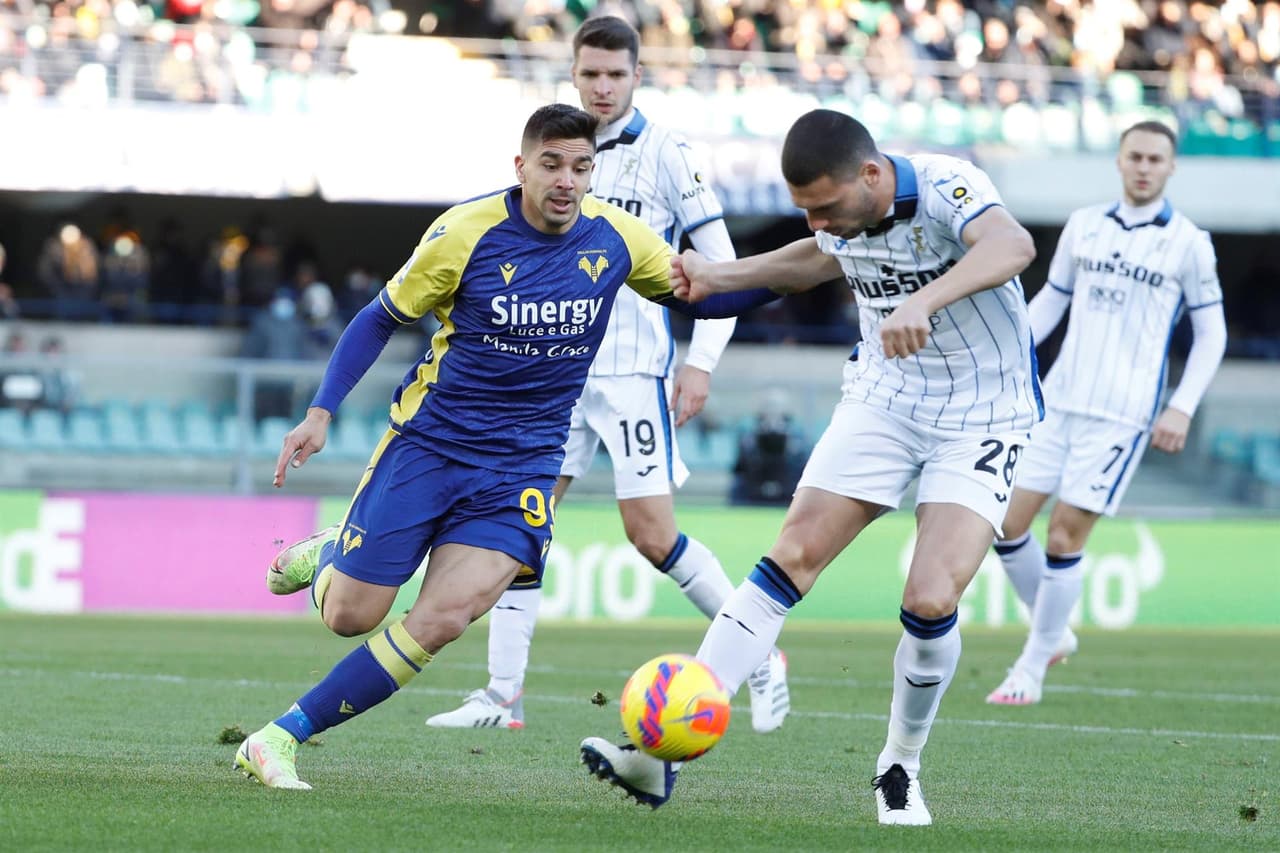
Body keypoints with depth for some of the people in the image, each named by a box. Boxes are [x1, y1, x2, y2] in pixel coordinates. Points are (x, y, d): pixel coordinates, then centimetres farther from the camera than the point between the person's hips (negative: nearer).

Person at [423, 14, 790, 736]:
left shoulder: (666, 155, -6)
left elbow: (722, 263, -5)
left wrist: (702, 363, -13)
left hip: (635, 370, -5)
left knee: (652, 534, -10)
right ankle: (503, 696, 1)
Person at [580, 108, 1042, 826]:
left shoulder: (947, 188, -25)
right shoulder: (841, 216, -4)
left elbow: (1012, 245, -48)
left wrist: (923, 302, -62)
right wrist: (721, 277, 14)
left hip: (982, 421, -5)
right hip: (883, 402, 5)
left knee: (931, 601, -19)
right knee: (791, 558, -7)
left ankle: (901, 771, 7)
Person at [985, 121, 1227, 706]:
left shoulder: (1188, 243, -2)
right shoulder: (1084, 225, 9)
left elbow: (1211, 333, 3)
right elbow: (1051, 299, 18)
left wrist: (1182, 407, -7)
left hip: (1123, 414, -4)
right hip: (1058, 401, 4)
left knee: (1064, 537, -8)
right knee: (1007, 522, 0)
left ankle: (1032, 669, 5)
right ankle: (1053, 634, 22)